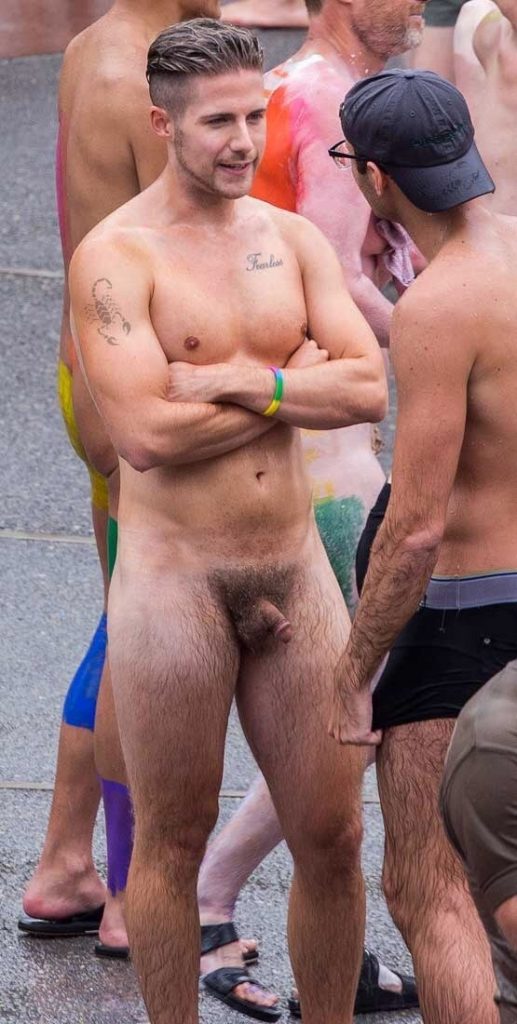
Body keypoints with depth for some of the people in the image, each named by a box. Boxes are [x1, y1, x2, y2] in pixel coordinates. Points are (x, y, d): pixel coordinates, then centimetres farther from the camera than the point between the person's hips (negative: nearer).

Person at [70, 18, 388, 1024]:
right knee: (172, 844, 6)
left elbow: (368, 389, -4)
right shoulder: (116, 255, -9)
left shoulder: (292, 239, 7)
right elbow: (146, 434, -20)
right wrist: (291, 389, -10)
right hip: (174, 576, -5)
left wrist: (235, 380, -15)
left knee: (332, 837, 8)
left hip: (294, 567, 5)